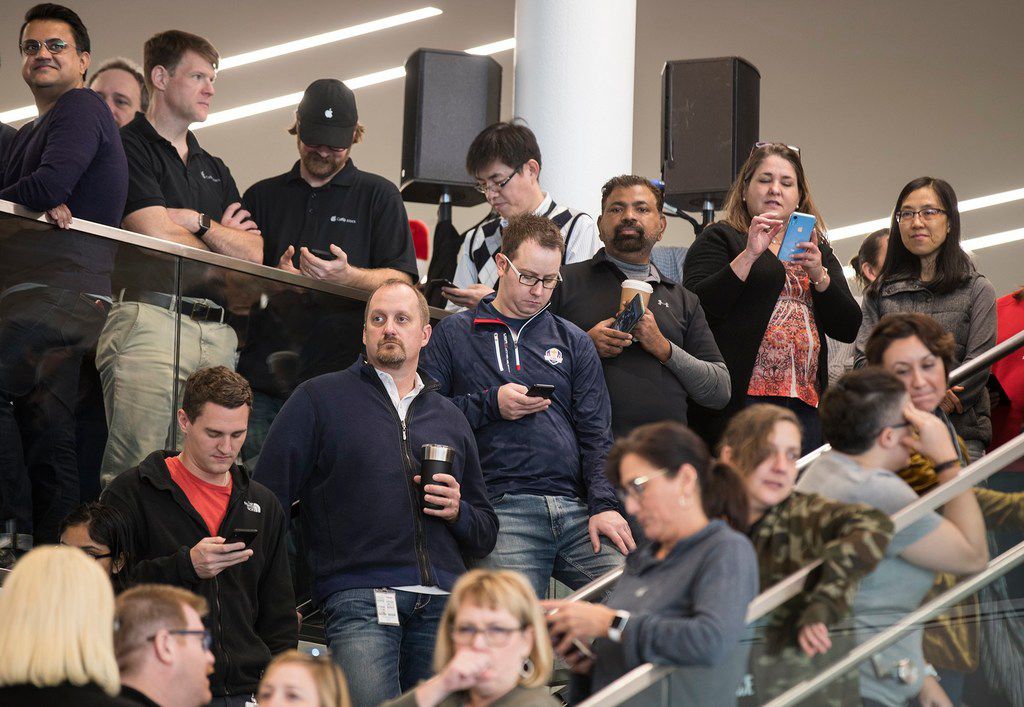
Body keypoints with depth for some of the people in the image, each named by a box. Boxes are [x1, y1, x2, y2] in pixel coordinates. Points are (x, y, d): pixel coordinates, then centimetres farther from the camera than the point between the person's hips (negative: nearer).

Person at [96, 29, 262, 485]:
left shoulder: (214, 170, 26)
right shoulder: (128, 147, 4)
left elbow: (255, 255, 16)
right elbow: (157, 238, -7)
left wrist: (198, 223, 1)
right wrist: (222, 238, 11)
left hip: (216, 330, 7)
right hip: (150, 318, -7)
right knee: (134, 476, -14)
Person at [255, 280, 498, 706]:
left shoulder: (449, 418, 24)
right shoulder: (319, 399, 11)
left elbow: (486, 535, 26)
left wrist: (457, 511, 3)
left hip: (442, 605, 4)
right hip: (358, 601, -4)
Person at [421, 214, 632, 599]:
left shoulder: (573, 341, 22)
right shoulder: (453, 333, 14)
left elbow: (595, 432, 13)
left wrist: (605, 505, -1)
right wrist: (490, 405, -4)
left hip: (576, 509, 3)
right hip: (502, 507, -3)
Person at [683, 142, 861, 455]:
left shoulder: (818, 250, 22)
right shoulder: (719, 238, 9)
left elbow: (849, 329, 12)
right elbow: (697, 309, -8)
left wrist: (818, 274, -2)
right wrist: (749, 255, -12)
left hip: (806, 406, 5)